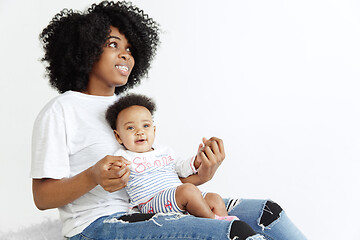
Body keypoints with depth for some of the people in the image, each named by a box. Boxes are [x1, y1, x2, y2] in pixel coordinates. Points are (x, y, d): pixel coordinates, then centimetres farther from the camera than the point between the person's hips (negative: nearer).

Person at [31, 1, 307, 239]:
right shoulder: (60, 111, -3)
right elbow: (42, 198, -8)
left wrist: (199, 176, -4)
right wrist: (93, 177, -26)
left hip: (143, 212, 7)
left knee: (264, 212, -4)